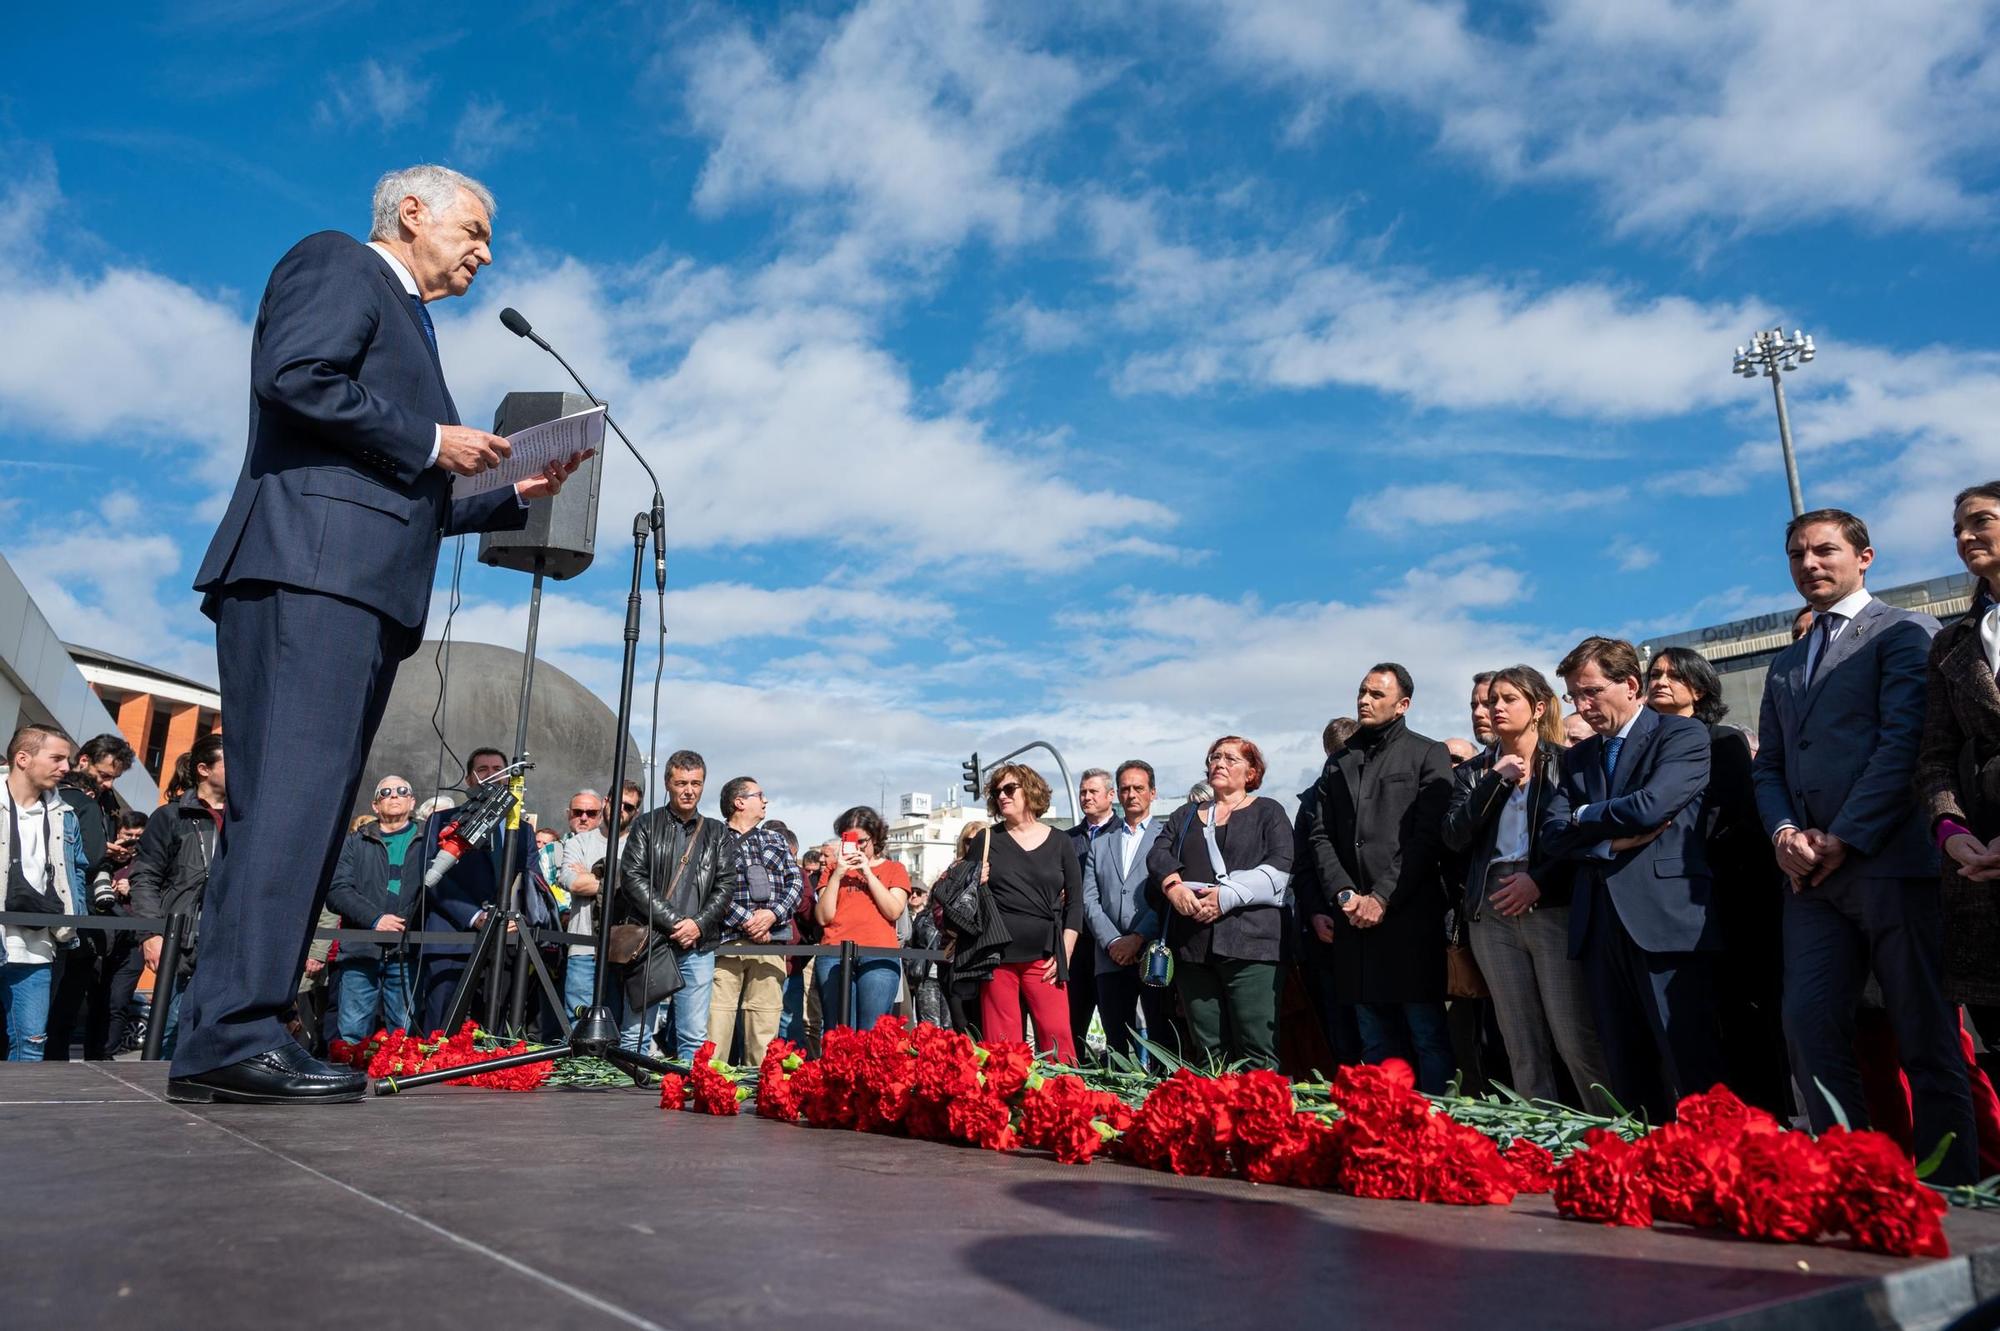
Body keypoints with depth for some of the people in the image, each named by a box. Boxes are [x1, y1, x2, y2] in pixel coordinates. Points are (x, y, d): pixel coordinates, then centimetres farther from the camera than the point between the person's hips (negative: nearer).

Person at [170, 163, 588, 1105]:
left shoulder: (406, 325, 33)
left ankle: (218, 1044, 5)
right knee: (293, 795, -17)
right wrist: (432, 442, -6)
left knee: (299, 810, 3)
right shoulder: (337, 262, 8)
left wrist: (517, 495, 20)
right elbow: (292, 376, -13)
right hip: (309, 565, -9)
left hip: (363, 590, 9)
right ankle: (237, 1033, -18)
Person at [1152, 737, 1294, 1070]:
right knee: (1208, 1053, 3)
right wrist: (1173, 885, -10)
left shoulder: (1268, 811, 11)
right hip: (1192, 944, 4)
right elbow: (1158, 854, 11)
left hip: (1250, 942, -4)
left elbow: (1280, 867, -3)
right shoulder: (1186, 816, 25)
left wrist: (1228, 895, -14)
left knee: (1257, 1052, -9)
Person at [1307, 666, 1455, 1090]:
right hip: (1353, 917, 5)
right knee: (1375, 1043, 9)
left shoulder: (1428, 755, 4)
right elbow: (1322, 837, 12)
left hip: (1409, 915, -5)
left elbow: (1427, 836, -6)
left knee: (1427, 1035, -1)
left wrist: (1383, 897, -11)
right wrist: (1344, 894, -3)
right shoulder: (1338, 763, 19)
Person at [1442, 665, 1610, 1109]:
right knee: (1522, 1047, 7)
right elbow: (1454, 836, 1)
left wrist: (1539, 880, -12)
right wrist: (1497, 779, -5)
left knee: (1575, 1039, -7)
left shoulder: (1566, 762, 4)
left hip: (1553, 906, -3)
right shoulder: (1476, 771, 13)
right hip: (1493, 914, 4)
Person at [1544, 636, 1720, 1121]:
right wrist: (1612, 842, -9)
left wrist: (1583, 817, 1)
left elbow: (1649, 805, -15)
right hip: (1600, 928, 6)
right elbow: (1552, 834, 7)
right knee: (1626, 1076, 10)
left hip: (1666, 921, -6)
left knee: (1693, 1073, -5)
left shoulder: (1684, 735, 1)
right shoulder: (1577, 757, 18)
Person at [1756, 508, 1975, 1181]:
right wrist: (1784, 832, 0)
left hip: (1890, 860, -6)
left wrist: (1842, 838, -12)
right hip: (1812, 874, 6)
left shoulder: (1904, 632, 4)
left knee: (1927, 1039, -1)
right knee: (1809, 1026, -3)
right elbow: (1769, 767, 20)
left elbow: (1905, 741, -8)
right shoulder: (1784, 667, 25)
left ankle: (1947, 1187, 6)